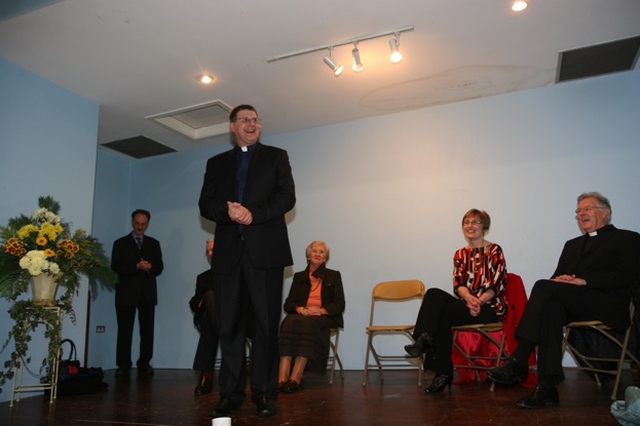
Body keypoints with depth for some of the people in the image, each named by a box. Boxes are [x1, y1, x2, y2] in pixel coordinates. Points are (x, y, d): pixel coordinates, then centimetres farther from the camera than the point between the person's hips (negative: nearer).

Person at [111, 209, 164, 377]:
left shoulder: (154, 243, 15)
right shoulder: (120, 243, 9)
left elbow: (159, 267, 7)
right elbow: (116, 266, -4)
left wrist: (150, 267, -15)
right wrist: (137, 266, -16)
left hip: (148, 293, 2)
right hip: (126, 292, -2)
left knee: (147, 331, 0)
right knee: (125, 331, -2)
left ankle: (144, 364, 5)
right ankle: (123, 366, 5)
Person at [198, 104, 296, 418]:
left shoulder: (276, 156, 13)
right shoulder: (217, 163, 20)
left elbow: (287, 197, 0)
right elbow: (205, 205, 9)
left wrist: (253, 213, -13)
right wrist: (227, 211, -12)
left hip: (265, 250, -2)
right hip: (228, 251, 3)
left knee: (266, 325, -2)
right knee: (230, 326, 3)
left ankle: (264, 393, 6)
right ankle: (230, 393, 10)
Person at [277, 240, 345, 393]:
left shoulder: (334, 276, 14)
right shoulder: (299, 277, 20)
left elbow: (340, 305, 5)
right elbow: (288, 304, 10)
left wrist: (320, 310, -14)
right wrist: (300, 309, -13)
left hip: (326, 318, -2)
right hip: (301, 316, 2)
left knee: (308, 322, -37)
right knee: (289, 321, -34)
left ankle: (296, 378, -44)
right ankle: (282, 377, -45)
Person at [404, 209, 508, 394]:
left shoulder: (494, 251, 0)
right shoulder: (460, 254, 14)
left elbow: (496, 285, -9)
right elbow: (458, 284, 2)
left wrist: (478, 301, -25)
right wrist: (468, 298, -21)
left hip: (490, 307, -5)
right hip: (467, 303, 5)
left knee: (446, 312, -28)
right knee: (433, 294, -24)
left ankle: (443, 372, -22)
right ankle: (425, 339, -33)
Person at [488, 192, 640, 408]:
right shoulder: (572, 245, 30)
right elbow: (557, 277, 21)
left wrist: (583, 281, -16)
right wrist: (560, 279, -5)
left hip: (607, 304, -5)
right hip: (572, 302, 5)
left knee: (544, 287, -29)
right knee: (551, 307, -33)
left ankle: (518, 362, -30)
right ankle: (547, 386, -36)